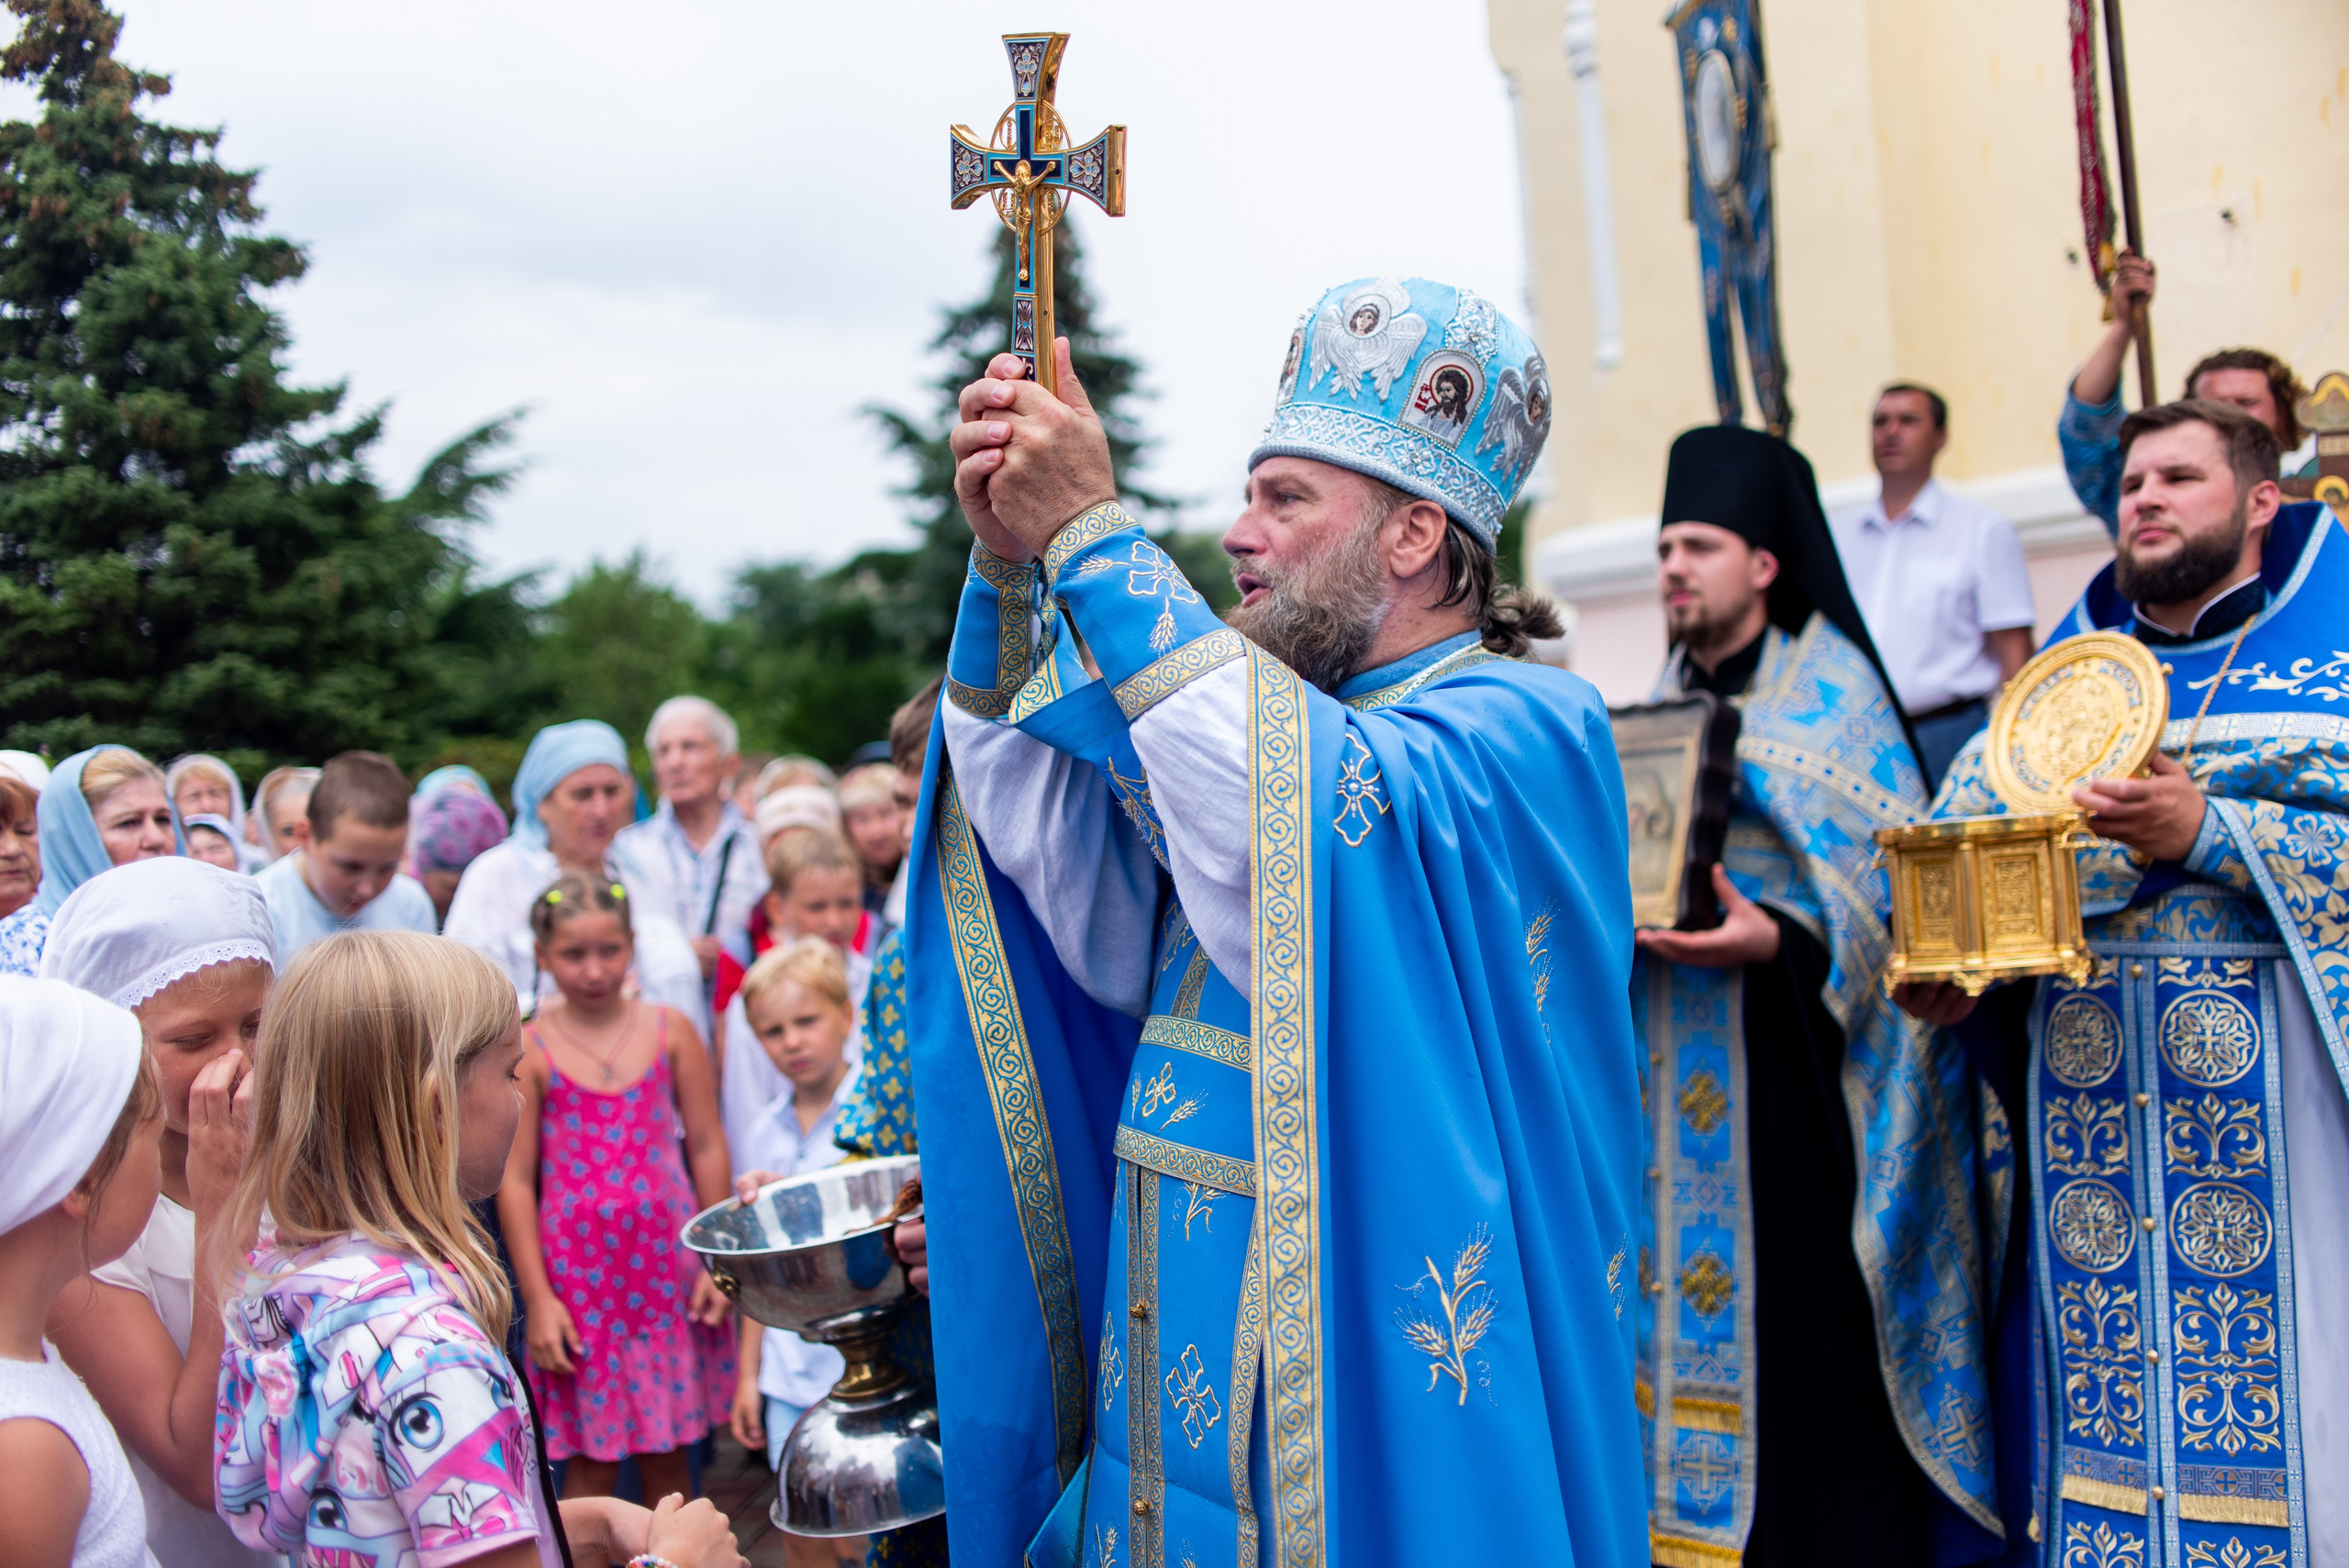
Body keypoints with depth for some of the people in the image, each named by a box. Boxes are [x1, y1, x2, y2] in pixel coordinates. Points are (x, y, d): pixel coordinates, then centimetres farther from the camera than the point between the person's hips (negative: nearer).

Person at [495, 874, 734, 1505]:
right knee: (592, 1458, 4)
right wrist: (538, 1298, -7)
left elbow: (707, 1147, 5)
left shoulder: (670, 1031, 1)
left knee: (667, 1450, 11)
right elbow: (515, 1181, -4)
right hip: (579, 1267, -2)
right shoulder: (528, 1050, -5)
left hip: (666, 1258, 2)